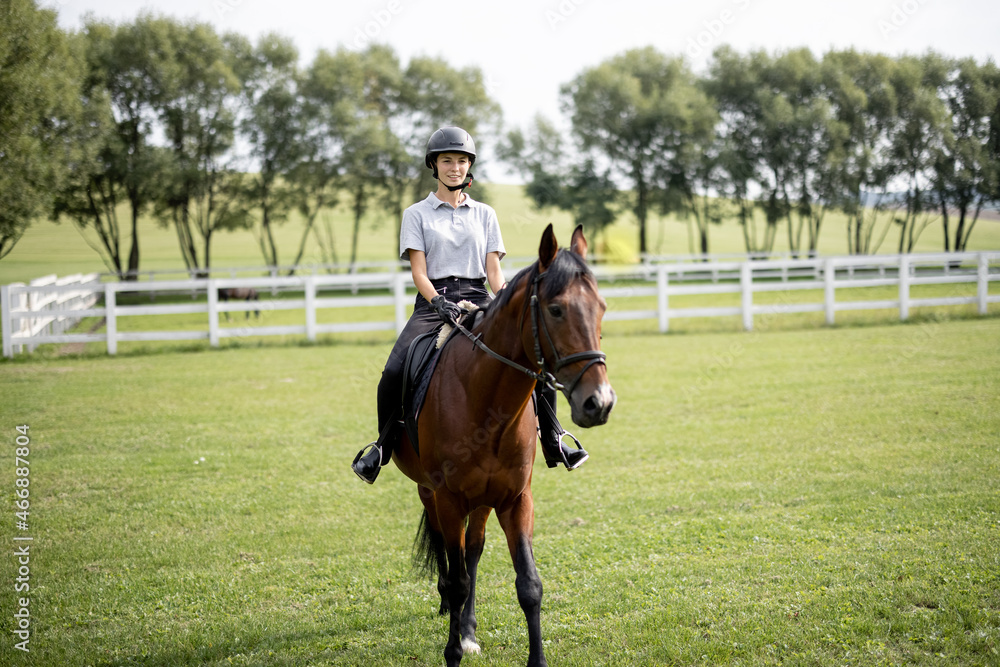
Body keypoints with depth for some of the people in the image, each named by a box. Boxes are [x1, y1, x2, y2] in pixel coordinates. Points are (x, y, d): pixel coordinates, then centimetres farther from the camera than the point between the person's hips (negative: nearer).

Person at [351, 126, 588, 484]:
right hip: (434, 302, -2)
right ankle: (384, 445, -4)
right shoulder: (417, 214, 8)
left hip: (478, 300, 2)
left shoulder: (485, 214, 16)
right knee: (395, 371, -27)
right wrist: (438, 302, -21)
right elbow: (418, 271, -1)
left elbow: (494, 270, 9)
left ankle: (554, 444, -7)